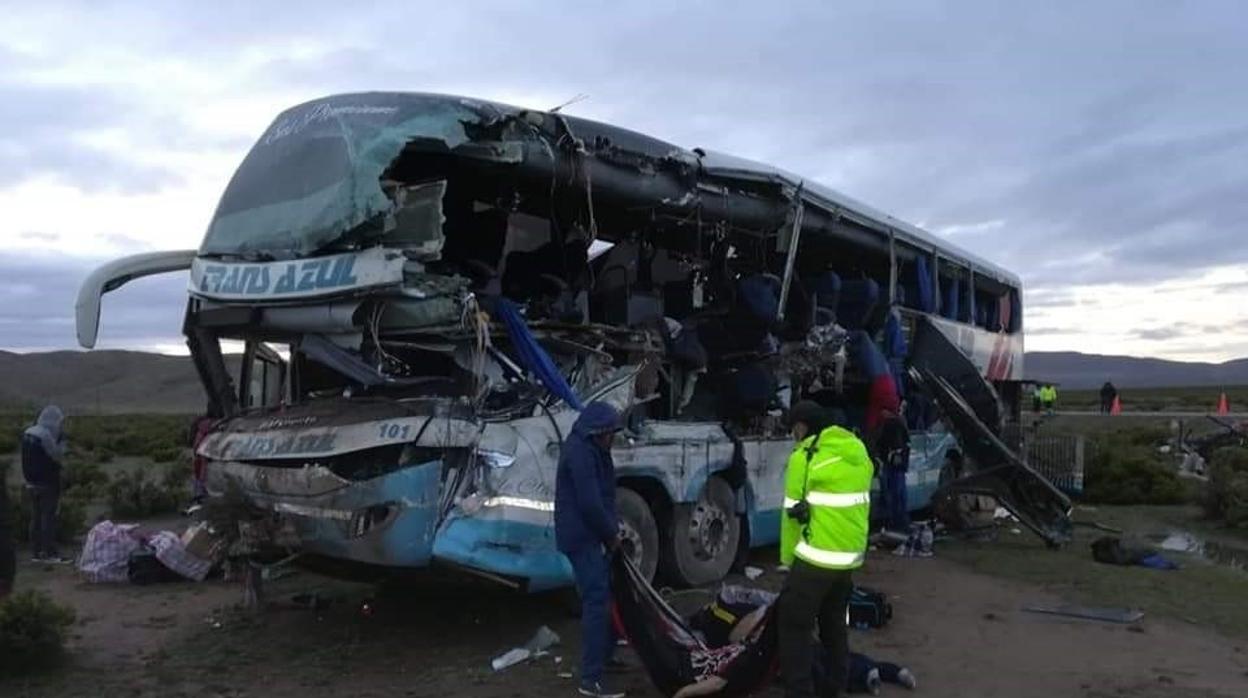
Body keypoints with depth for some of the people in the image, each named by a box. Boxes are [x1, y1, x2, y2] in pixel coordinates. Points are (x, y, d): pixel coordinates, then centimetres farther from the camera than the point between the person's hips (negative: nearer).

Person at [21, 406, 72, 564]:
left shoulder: (28, 433, 11)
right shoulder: (46, 435, -18)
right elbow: (57, 455, -14)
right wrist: (61, 440, -4)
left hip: (32, 482, 9)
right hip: (47, 483, -9)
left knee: (36, 517, 12)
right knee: (48, 517, -5)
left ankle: (35, 551, 16)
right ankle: (50, 553, -5)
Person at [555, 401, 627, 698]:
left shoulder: (591, 449, 14)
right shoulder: (579, 452, -19)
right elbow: (590, 503, -23)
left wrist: (612, 532, 8)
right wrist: (612, 535, -12)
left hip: (595, 536, 10)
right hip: (583, 538, -10)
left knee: (608, 595, 19)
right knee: (596, 601, -11)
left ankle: (604, 657, 35)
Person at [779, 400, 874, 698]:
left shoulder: (806, 456, -13)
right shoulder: (858, 452, 9)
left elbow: (793, 512, -8)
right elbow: (863, 506, 15)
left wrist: (788, 558, 3)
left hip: (816, 557, -8)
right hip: (852, 556, 8)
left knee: (794, 624, 3)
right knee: (834, 619, 23)